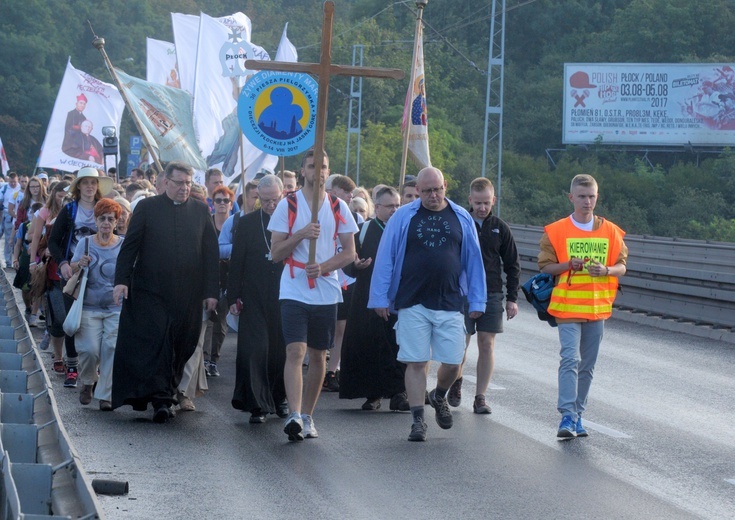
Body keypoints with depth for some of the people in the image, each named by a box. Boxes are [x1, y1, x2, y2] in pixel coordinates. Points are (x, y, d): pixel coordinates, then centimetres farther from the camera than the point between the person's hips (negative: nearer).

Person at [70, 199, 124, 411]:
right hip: (89, 307, 0)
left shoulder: (124, 245, 4)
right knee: (89, 349, -12)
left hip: (117, 308, 0)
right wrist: (79, 265, -18)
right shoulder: (85, 244, 5)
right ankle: (88, 382, 18)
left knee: (112, 349, -12)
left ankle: (105, 395, -3)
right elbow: (72, 270, 4)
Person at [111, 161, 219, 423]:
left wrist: (211, 291, 4)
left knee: (178, 349, 4)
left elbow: (210, 252, 9)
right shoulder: (147, 207, 4)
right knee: (154, 343, -9)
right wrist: (122, 280, -8)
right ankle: (161, 399, -9)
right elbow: (130, 246, 3)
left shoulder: (201, 210, 9)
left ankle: (164, 396, 15)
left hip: (187, 295, 2)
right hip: (150, 291, -2)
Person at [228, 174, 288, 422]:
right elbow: (236, 262, 4)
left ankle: (280, 399, 24)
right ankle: (257, 404, -2)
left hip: (285, 297, 0)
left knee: (281, 351, 7)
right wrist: (234, 297, -1)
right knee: (254, 350, -6)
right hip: (254, 298, 0)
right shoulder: (247, 223, 4)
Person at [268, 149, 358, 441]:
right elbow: (275, 253, -1)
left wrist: (324, 267, -11)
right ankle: (294, 416, -23)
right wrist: (301, 235, -17)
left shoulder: (338, 208, 6)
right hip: (294, 292, -3)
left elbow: (349, 252, 6)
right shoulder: (287, 206, 0)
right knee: (295, 352, -15)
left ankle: (307, 416, 19)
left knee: (318, 356, 9)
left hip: (326, 293, 3)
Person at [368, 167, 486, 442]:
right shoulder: (403, 217, 2)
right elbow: (385, 259, 3)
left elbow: (474, 262, 10)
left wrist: (477, 301, 8)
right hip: (412, 303, -1)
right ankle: (418, 420, 7)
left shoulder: (462, 218, 6)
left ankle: (439, 396, 32)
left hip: (450, 304, 1)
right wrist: (380, 298, 0)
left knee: (453, 362, 1)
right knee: (416, 362, -2)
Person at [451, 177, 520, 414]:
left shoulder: (500, 228, 5)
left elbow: (512, 266, 10)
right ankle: (456, 382, 26)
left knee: (487, 344, -2)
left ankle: (480, 396, 5)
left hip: (492, 295, 2)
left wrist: (512, 298, 5)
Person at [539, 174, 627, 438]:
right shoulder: (556, 231, 0)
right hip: (567, 306, -3)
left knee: (587, 365, 9)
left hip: (598, 307, 3)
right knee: (571, 359, -16)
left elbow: (622, 266, 9)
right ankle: (567, 416, -20)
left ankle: (577, 415, 18)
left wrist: (606, 270, -12)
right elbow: (545, 266, 2)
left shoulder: (611, 232, 6)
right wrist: (568, 265, -16)